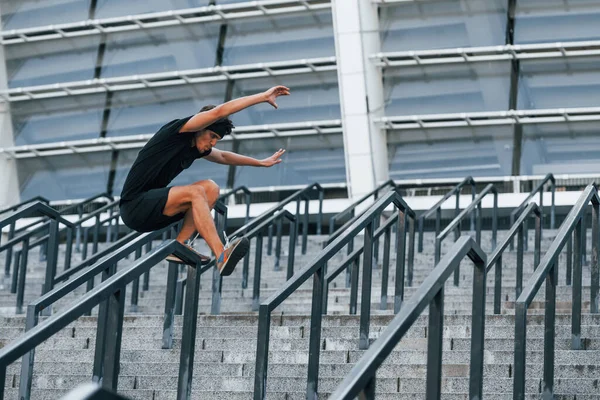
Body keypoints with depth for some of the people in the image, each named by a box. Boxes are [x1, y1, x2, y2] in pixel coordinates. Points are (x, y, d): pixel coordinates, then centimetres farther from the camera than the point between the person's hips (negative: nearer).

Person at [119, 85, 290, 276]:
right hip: (134, 205, -9)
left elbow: (224, 156, 34)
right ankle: (221, 257, -38)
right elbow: (219, 111, -19)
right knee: (195, 192, -27)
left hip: (152, 213, 9)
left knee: (211, 189, 2)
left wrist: (261, 163, 39)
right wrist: (264, 96, -16)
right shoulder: (178, 130, -11)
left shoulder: (197, 147, 13)